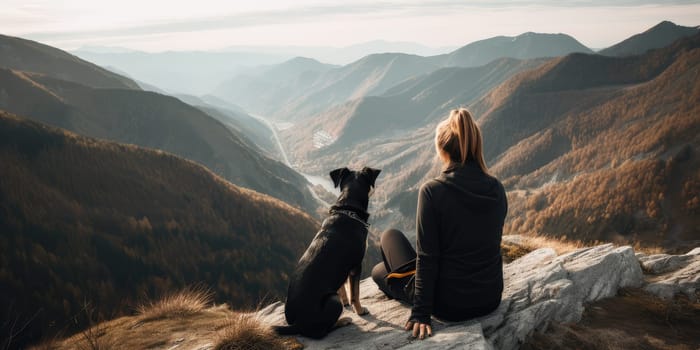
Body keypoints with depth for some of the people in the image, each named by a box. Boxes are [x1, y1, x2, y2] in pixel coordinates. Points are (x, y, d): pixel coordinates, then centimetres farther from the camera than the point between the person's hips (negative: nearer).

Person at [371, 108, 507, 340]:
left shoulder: (432, 191, -20)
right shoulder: (497, 189, -4)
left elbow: (427, 258, -18)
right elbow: (490, 244, 10)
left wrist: (420, 313, -9)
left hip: (448, 304, -5)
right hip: (491, 299, 5)